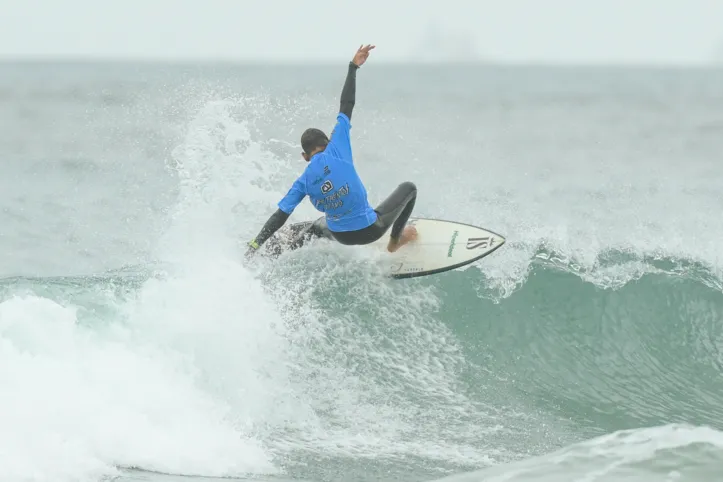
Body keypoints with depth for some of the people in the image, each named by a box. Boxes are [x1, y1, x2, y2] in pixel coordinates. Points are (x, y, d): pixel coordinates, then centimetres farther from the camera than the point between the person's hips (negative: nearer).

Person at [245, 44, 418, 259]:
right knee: (408, 188, 21)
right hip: (371, 229, -3)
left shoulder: (304, 182, -7)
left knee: (318, 225, 40)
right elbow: (346, 107, -11)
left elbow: (280, 217, -9)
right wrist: (353, 67, -7)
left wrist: (254, 246, -5)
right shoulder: (337, 150, -14)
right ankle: (396, 239, 33)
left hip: (342, 236, 3)